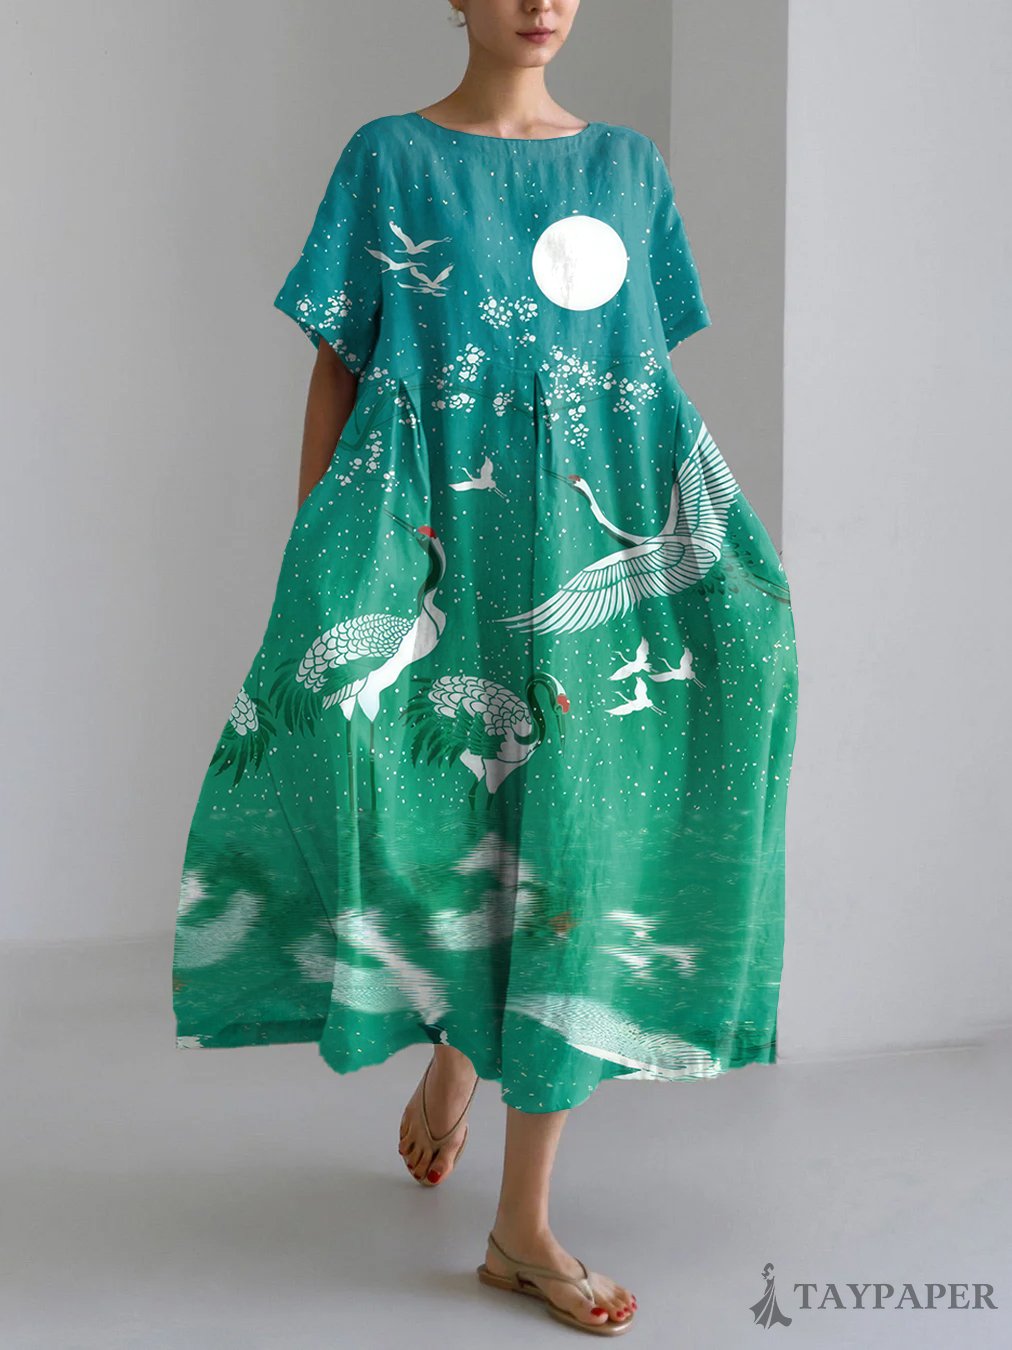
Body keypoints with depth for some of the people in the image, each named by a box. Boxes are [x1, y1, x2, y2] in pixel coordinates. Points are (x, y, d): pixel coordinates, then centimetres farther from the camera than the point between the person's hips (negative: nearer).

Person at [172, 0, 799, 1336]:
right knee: (436, 821, -6)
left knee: (572, 839, -3)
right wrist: (311, 565, -3)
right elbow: (335, 372, 3)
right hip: (430, 540, -2)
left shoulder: (629, 164, 13)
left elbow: (652, 379, 14)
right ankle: (451, 1043, 30)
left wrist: (693, 547, 10)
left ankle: (524, 1222, 7)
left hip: (593, 542, 2)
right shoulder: (390, 158, 5)